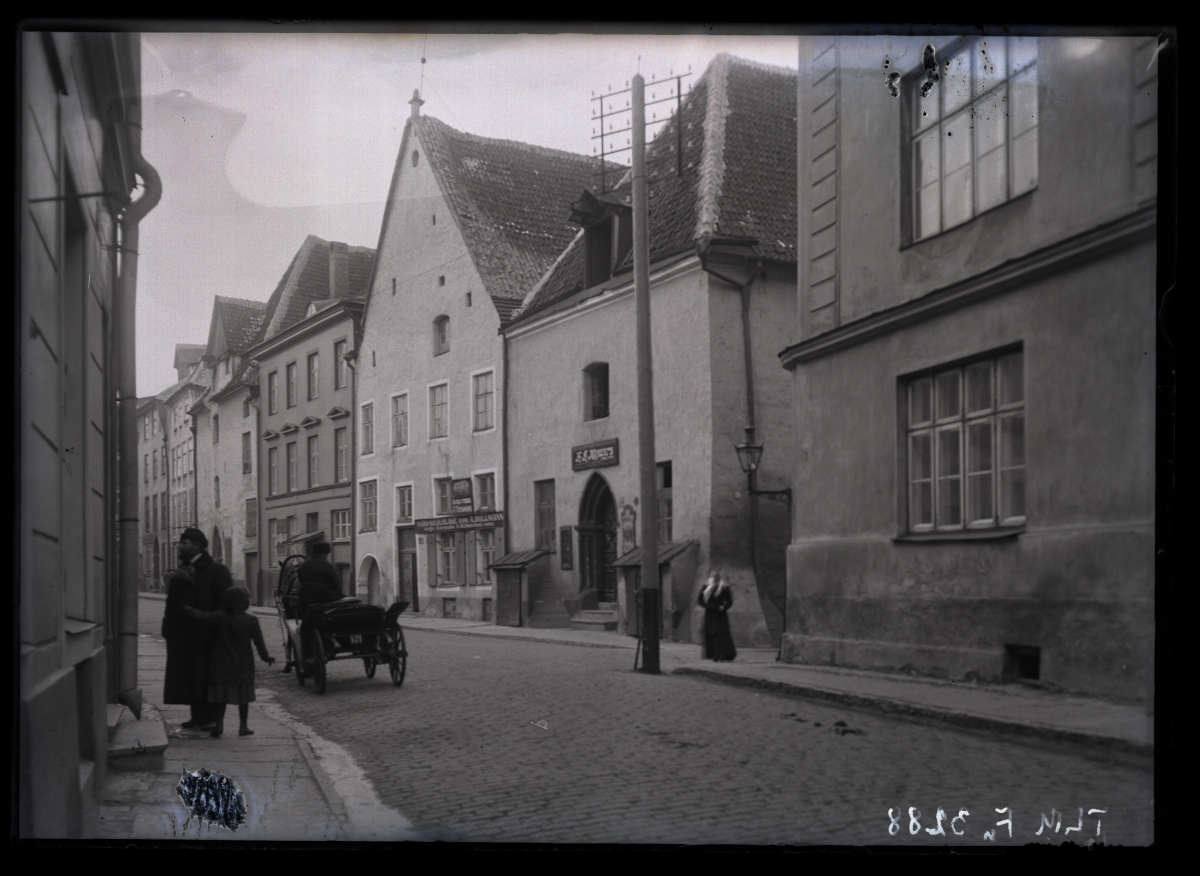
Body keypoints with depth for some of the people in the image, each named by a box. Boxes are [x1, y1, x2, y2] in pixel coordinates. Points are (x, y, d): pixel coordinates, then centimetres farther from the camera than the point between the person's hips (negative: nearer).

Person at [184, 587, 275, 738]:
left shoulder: (221, 617, -8)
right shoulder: (251, 620, -8)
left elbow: (200, 617, -11)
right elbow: (259, 641, -4)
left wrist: (187, 608, 7)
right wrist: (265, 657, 9)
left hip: (222, 665, 0)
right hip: (243, 666, 0)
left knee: (220, 696, 8)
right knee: (243, 696, 11)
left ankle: (219, 724, -2)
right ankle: (243, 726, 14)